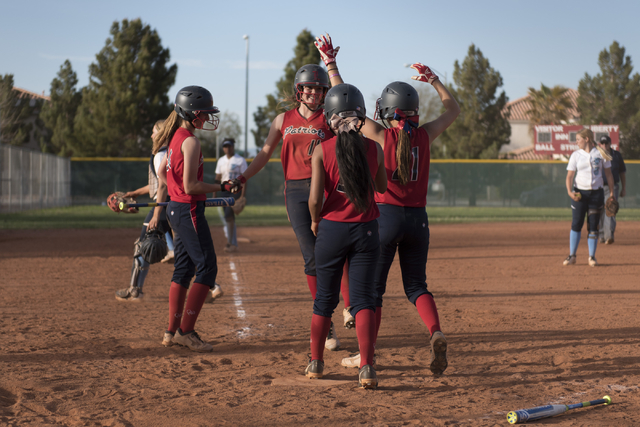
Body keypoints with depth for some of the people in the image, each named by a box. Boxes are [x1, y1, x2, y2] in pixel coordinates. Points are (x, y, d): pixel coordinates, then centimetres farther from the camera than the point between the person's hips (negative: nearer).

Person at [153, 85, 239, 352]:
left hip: (176, 208, 10)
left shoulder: (176, 137, 12)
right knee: (207, 267, -7)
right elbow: (190, 186, -20)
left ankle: (172, 332, 17)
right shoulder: (190, 141, -17)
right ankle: (186, 330, -9)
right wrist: (221, 187, -14)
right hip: (189, 210, -10)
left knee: (184, 268, 14)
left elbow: (161, 172, 22)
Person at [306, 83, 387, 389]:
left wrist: (315, 221, 7)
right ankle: (366, 368, -13)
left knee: (325, 297, 15)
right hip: (366, 229, 1)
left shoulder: (322, 150, -9)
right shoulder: (374, 149, -2)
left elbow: (315, 197, -13)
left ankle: (315, 363, 26)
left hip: (332, 228, 0)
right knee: (363, 298, 1)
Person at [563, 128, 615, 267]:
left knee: (593, 226, 2)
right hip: (579, 193, 0)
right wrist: (569, 191, -16)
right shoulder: (576, 155, 3)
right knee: (576, 224, -2)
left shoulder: (600, 153, 3)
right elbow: (570, 175, 0)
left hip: (596, 193, 0)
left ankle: (592, 257, 9)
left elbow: (608, 174, 7)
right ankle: (572, 256, 5)